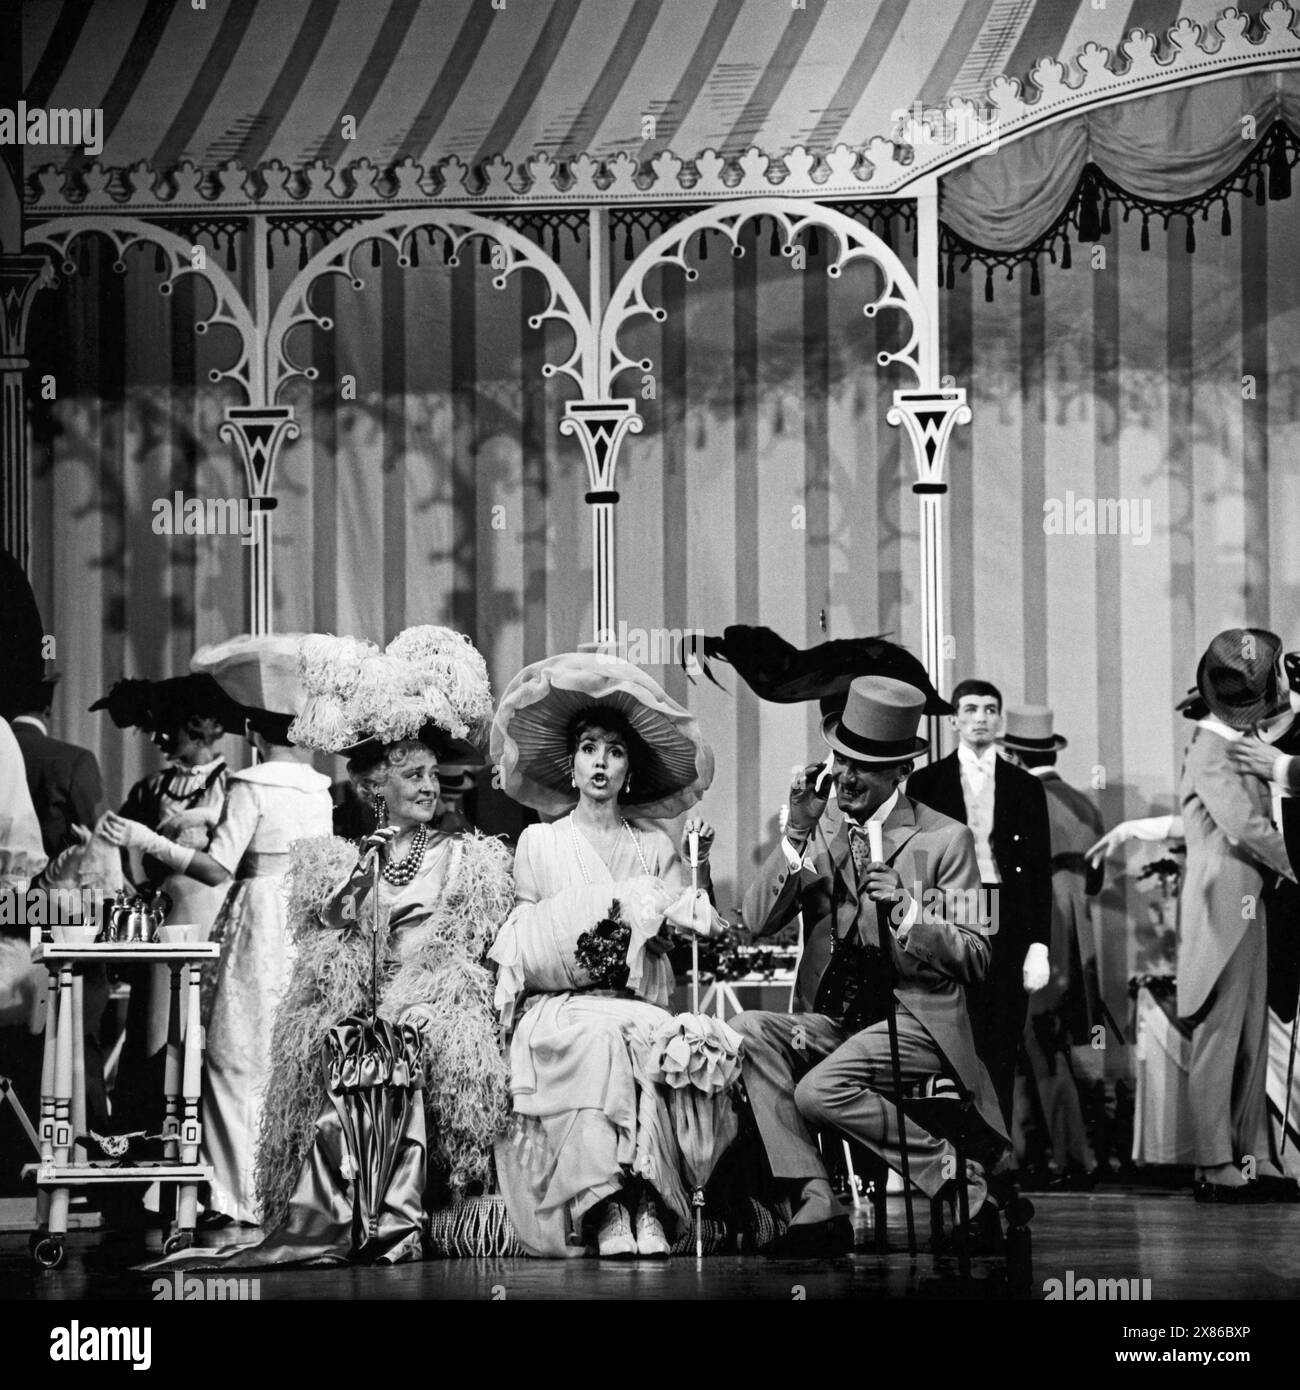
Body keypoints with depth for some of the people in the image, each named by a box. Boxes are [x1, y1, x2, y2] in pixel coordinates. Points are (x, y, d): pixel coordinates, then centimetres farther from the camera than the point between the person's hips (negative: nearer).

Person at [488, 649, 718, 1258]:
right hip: (557, 1008, -1)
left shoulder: (655, 847, 17)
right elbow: (522, 947, 13)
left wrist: (699, 871, -6)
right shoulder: (539, 843, 14)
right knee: (601, 1036, -35)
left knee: (652, 1039, -34)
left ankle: (637, 1206, -39)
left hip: (639, 1006, 1)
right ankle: (611, 1206, -40)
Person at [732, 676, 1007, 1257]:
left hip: (912, 1019, -5)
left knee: (818, 1091, -30)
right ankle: (815, 1203, -26)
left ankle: (957, 1174, -11)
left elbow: (974, 959, -3)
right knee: (746, 1030, -24)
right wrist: (799, 831, -6)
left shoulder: (944, 839, 2)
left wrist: (906, 911, -19)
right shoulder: (825, 836, 14)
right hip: (828, 1022, 5)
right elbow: (757, 921, 2)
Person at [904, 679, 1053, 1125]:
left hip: (1007, 925, 1)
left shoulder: (1025, 787, 11)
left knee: (1001, 1050, 0)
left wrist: (1039, 945, 0)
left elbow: (1040, 870, 9)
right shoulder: (925, 783, 8)